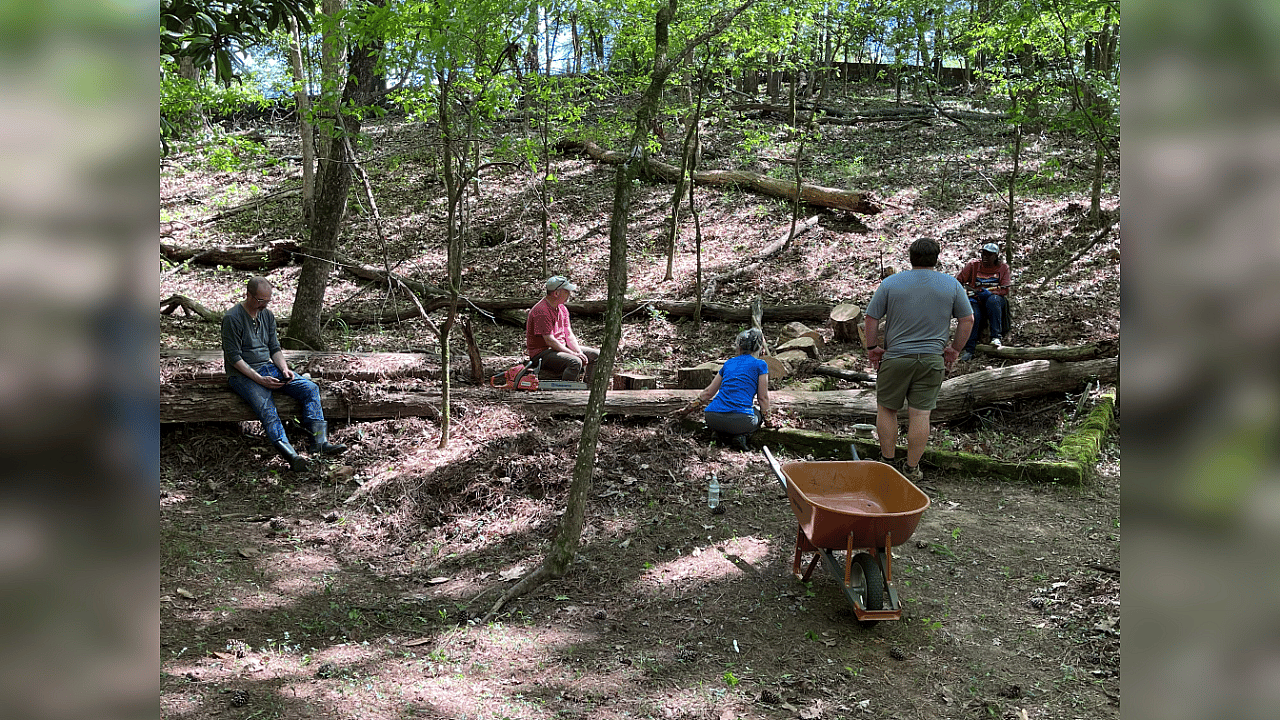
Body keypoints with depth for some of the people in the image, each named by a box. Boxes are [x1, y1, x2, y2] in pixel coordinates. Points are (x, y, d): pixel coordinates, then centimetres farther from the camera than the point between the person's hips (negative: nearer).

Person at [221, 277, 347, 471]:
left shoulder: (267, 315, 11)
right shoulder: (232, 318, -11)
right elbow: (234, 357, -14)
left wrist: (284, 369, -6)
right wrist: (260, 379, -20)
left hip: (269, 368, 7)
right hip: (243, 375, -7)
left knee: (310, 388, -13)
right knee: (266, 408, -32)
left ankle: (320, 441, -25)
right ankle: (290, 455, -48)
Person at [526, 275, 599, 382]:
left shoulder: (562, 309, 10)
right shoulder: (541, 311, -20)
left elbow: (569, 334, 8)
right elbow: (550, 341, -22)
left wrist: (579, 352, -9)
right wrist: (573, 354, -20)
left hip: (562, 348, 10)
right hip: (542, 352, -10)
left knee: (596, 355, 9)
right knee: (575, 362, -34)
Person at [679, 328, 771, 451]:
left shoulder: (728, 363, 21)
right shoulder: (760, 365, 8)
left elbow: (708, 392, 26)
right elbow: (763, 397, 10)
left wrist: (689, 408, 38)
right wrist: (765, 418, 27)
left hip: (713, 419, 5)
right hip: (740, 420, -5)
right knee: (758, 415, 27)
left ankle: (719, 432, 6)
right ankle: (740, 435, -3)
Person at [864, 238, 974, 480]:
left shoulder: (890, 283, -1)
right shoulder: (952, 285, 4)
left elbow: (871, 319, -1)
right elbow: (967, 320, 7)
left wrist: (872, 347, 9)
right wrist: (954, 349, 15)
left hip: (895, 358, -1)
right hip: (932, 360, 1)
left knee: (886, 409, 13)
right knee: (920, 414, 4)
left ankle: (888, 461, 18)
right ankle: (912, 469, 11)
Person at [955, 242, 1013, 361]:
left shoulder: (1003, 267, 6)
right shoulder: (973, 265, 7)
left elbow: (1005, 290, -3)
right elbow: (958, 281, 6)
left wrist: (989, 292, -21)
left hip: (996, 299, 0)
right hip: (976, 300, 1)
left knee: (993, 300, -37)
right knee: (972, 315, -32)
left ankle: (996, 336, -36)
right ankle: (968, 350, -25)